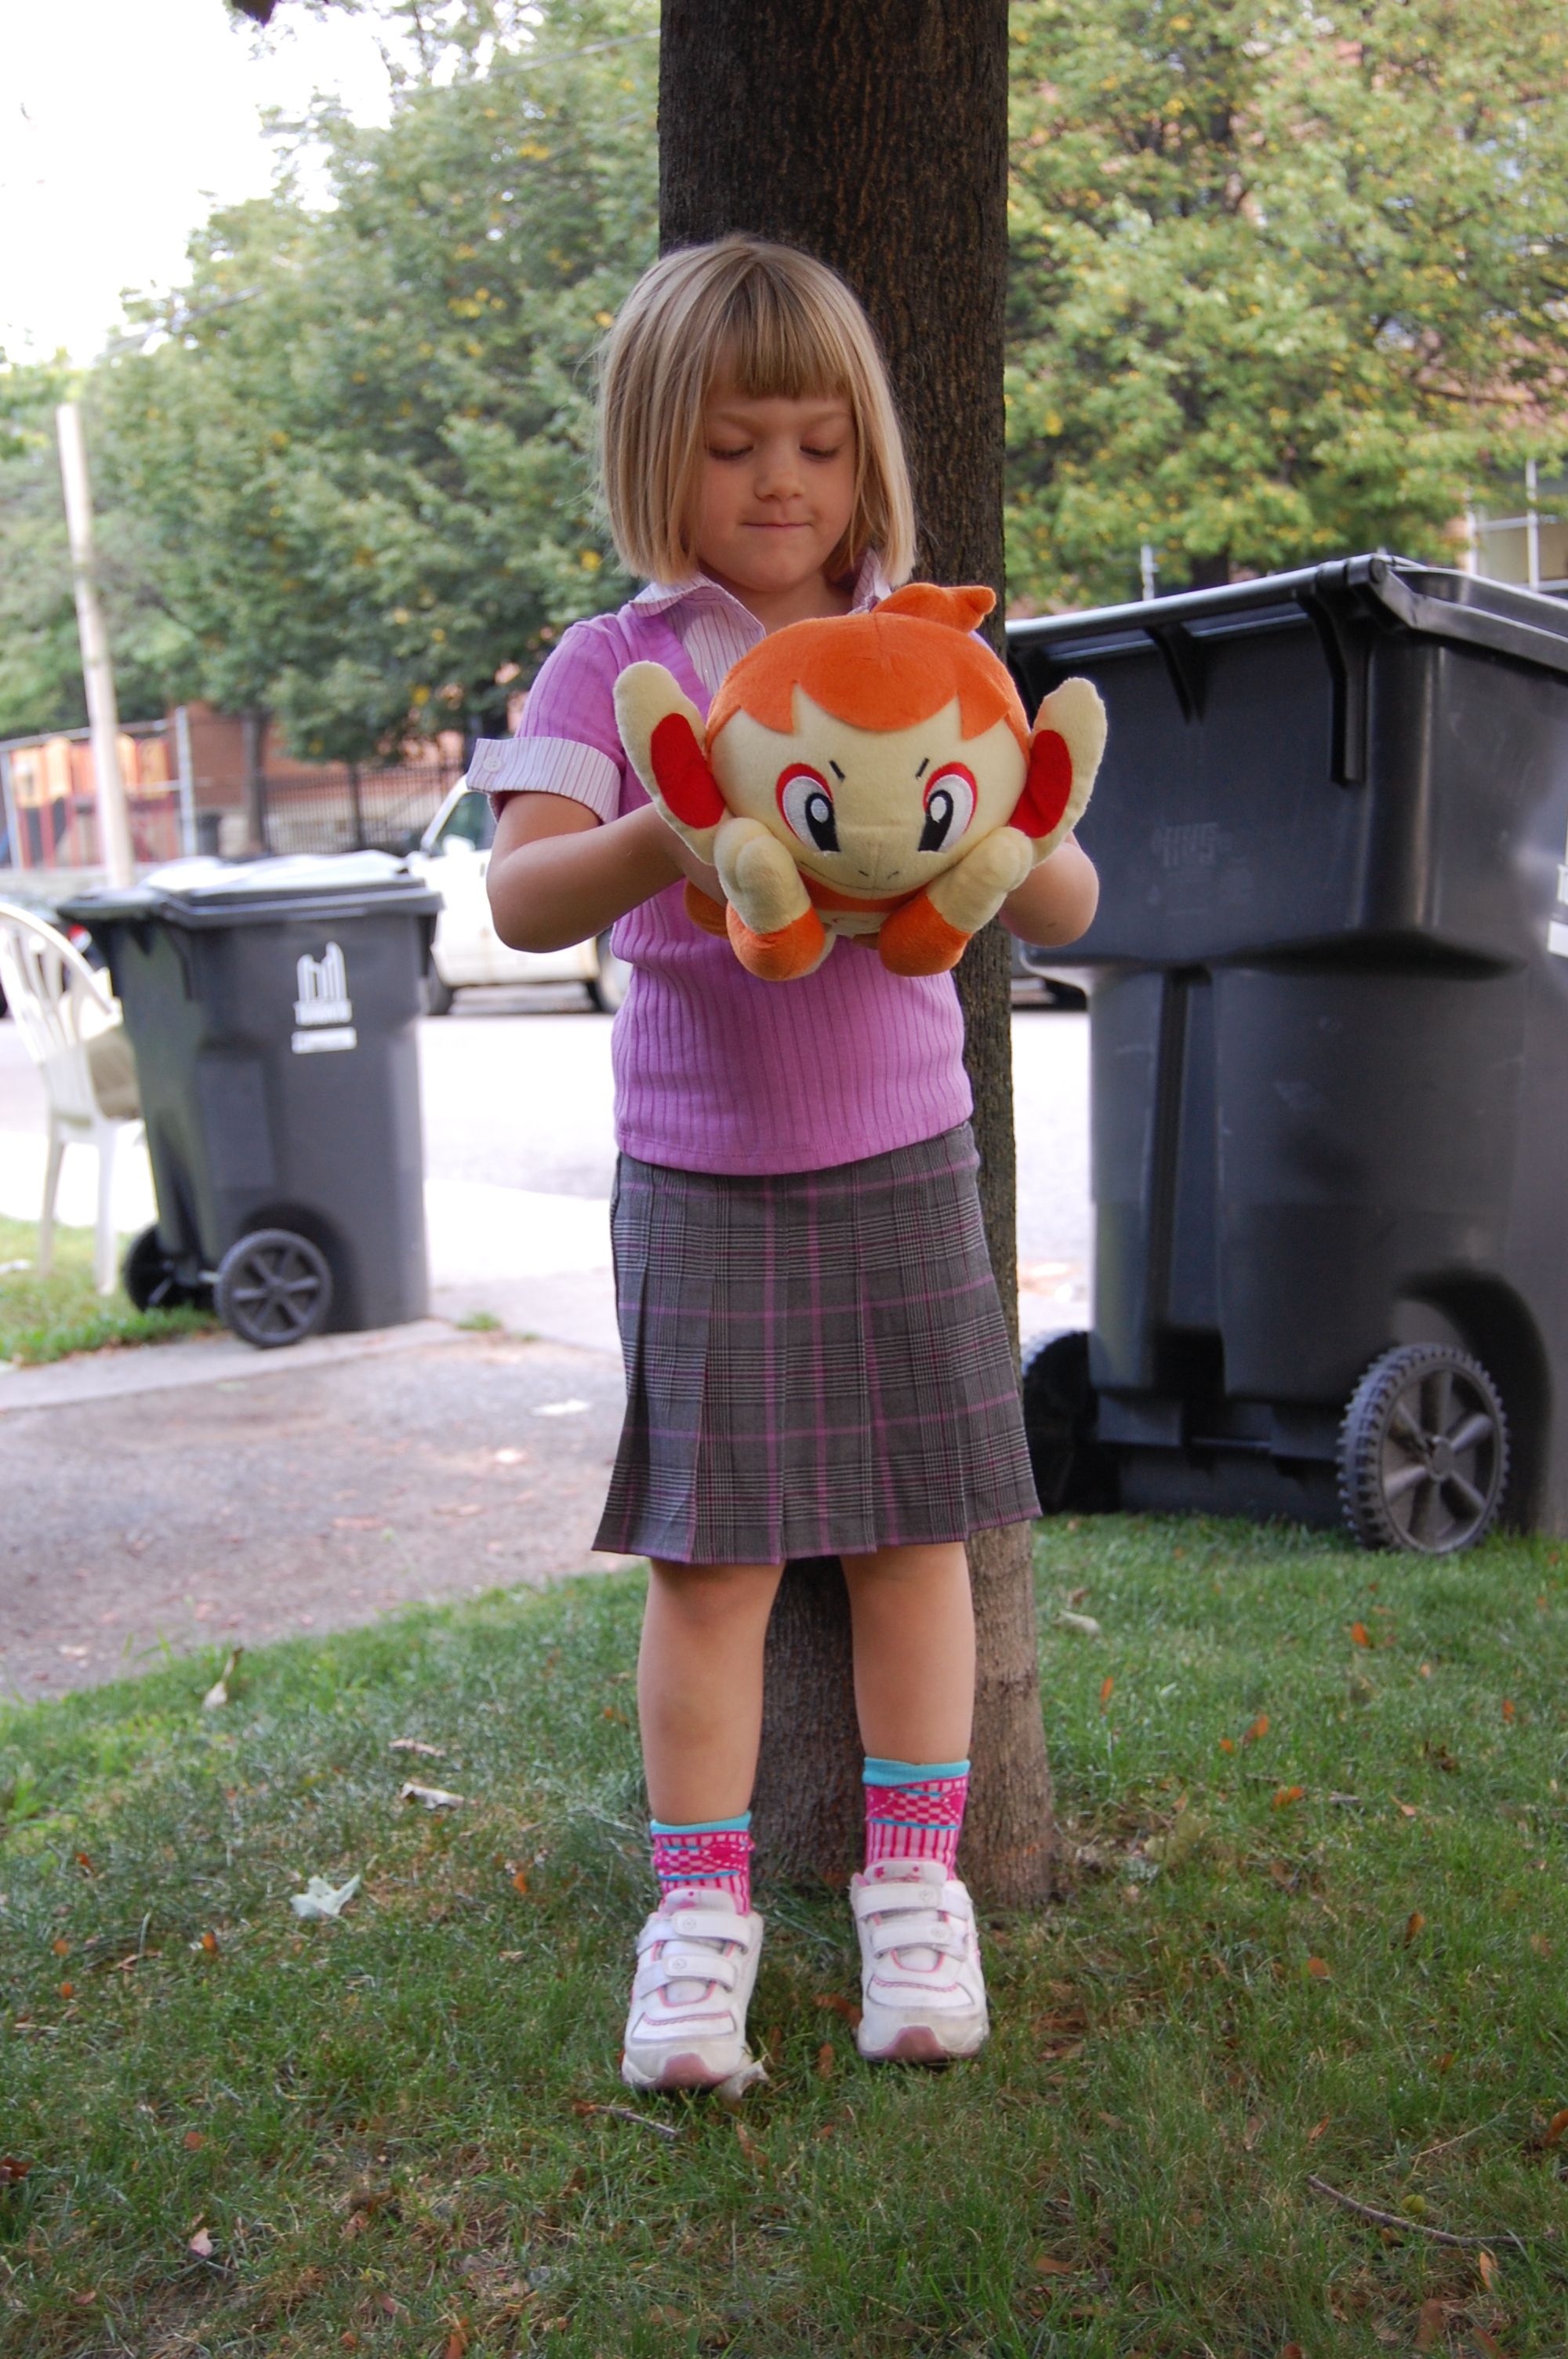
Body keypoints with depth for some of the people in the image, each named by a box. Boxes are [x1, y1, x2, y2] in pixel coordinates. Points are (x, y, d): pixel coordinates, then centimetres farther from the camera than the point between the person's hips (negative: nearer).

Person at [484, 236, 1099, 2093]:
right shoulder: (614, 669, -3)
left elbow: (1065, 909, 0)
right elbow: (521, 901, -16)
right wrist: (662, 837, -36)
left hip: (905, 1165, 2)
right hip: (701, 1175, -2)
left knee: (917, 1532, 7)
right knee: (713, 1551, 1)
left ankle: (915, 1886, 23)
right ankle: (700, 1908, 16)